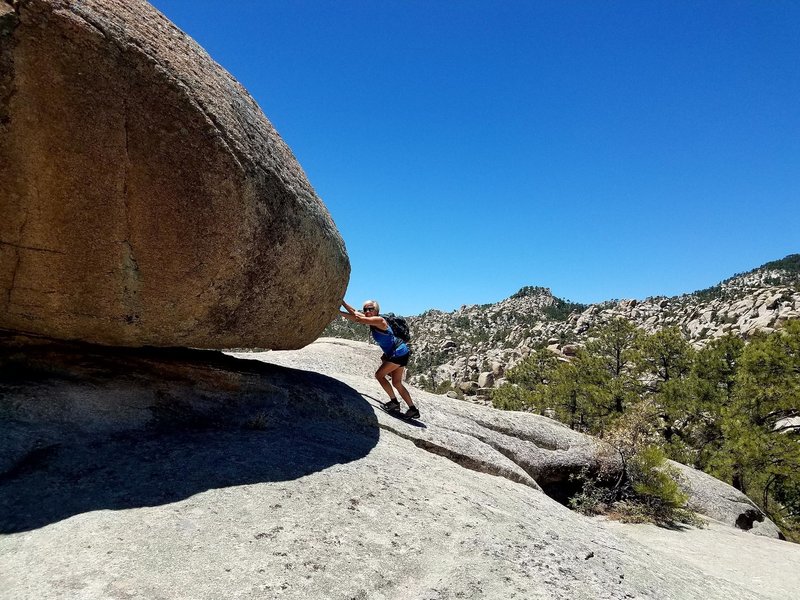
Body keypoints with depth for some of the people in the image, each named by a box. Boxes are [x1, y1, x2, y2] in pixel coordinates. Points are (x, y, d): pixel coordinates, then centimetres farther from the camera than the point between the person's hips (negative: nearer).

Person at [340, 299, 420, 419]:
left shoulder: (378, 320, -18)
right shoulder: (372, 320, 8)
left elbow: (358, 318, -27)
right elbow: (354, 312, 8)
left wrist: (339, 312, -23)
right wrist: (342, 302, -1)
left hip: (399, 352, -10)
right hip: (400, 352, 10)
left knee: (379, 375, -3)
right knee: (397, 383, 13)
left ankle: (394, 402, 4)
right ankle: (413, 409, 22)